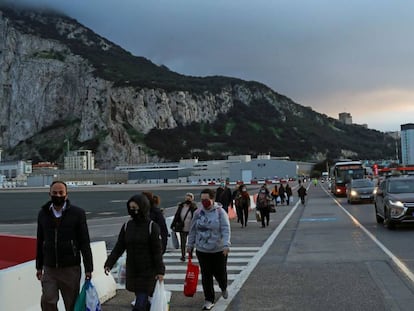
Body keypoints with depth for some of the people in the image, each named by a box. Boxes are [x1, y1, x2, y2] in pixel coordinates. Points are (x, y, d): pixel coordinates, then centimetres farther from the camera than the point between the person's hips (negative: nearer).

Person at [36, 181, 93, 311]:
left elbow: (85, 243, -4)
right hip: (49, 269, 3)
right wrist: (39, 266, 14)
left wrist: (88, 268, -7)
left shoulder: (77, 213, -4)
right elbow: (40, 242, 13)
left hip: (71, 268, -2)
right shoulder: (43, 213, 7)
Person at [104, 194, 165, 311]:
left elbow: (157, 251, -9)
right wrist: (109, 264, -4)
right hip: (132, 272, 5)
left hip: (148, 273, -5)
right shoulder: (127, 226, 4)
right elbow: (118, 247, 6)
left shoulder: (152, 227, -9)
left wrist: (160, 271, -12)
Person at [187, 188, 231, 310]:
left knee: (220, 273, 8)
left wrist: (226, 245, -25)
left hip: (219, 250, -3)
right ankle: (209, 300, 17)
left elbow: (226, 230, -15)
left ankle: (223, 288, 42)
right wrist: (190, 245, 13)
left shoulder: (220, 212, -10)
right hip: (202, 250, 3)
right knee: (206, 276, 5)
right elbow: (193, 230, 10)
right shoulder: (198, 213, 1)